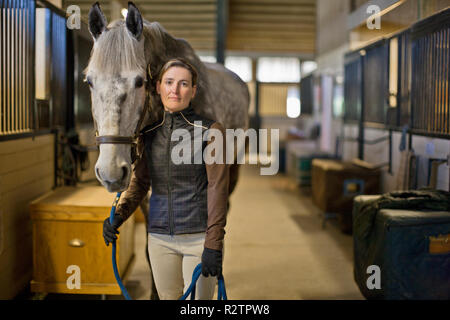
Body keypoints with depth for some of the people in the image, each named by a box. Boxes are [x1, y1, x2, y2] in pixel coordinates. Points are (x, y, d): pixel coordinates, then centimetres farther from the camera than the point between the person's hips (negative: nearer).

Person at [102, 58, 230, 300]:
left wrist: (213, 246, -16)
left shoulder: (211, 131, -7)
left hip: (199, 237, -4)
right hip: (160, 239, 4)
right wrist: (118, 215, -5)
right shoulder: (148, 134, 7)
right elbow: (139, 182, 13)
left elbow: (218, 189, -10)